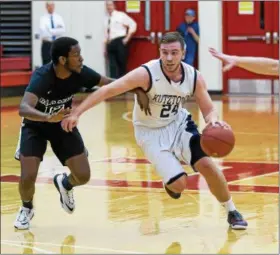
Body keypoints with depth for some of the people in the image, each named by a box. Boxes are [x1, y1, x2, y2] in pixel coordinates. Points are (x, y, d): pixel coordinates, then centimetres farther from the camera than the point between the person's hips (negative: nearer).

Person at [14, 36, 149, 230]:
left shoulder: (80, 73, -22)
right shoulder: (42, 77, -36)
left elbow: (108, 83, -5)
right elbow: (24, 108, -52)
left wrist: (137, 90, -21)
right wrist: (49, 117, -70)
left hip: (63, 124, 4)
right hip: (35, 126, -4)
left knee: (83, 176, -5)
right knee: (28, 177, -18)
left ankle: (64, 184, 32)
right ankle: (27, 208, 16)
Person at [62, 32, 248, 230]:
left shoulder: (194, 77, -15)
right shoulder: (146, 74, -28)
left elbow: (209, 110, -7)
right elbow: (108, 90, -29)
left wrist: (214, 120, -33)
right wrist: (76, 113, -36)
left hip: (178, 123, 3)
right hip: (152, 132, -3)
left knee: (207, 164, -11)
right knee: (179, 184, -13)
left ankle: (232, 212, 13)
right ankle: (170, 183, 28)